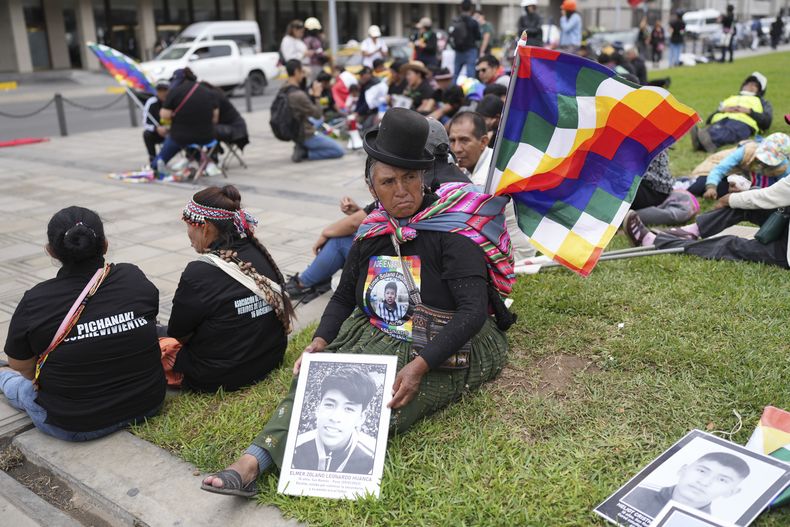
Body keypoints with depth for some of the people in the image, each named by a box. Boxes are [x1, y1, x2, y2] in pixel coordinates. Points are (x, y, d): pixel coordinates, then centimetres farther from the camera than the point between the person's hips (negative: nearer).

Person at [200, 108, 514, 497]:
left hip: (442, 352, -5)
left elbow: (473, 311, -21)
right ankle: (251, 462, -28)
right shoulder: (372, 235, 6)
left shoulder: (451, 231, -13)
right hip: (375, 340, 5)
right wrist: (320, 341, -4)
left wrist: (420, 366, -31)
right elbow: (343, 297, 16)